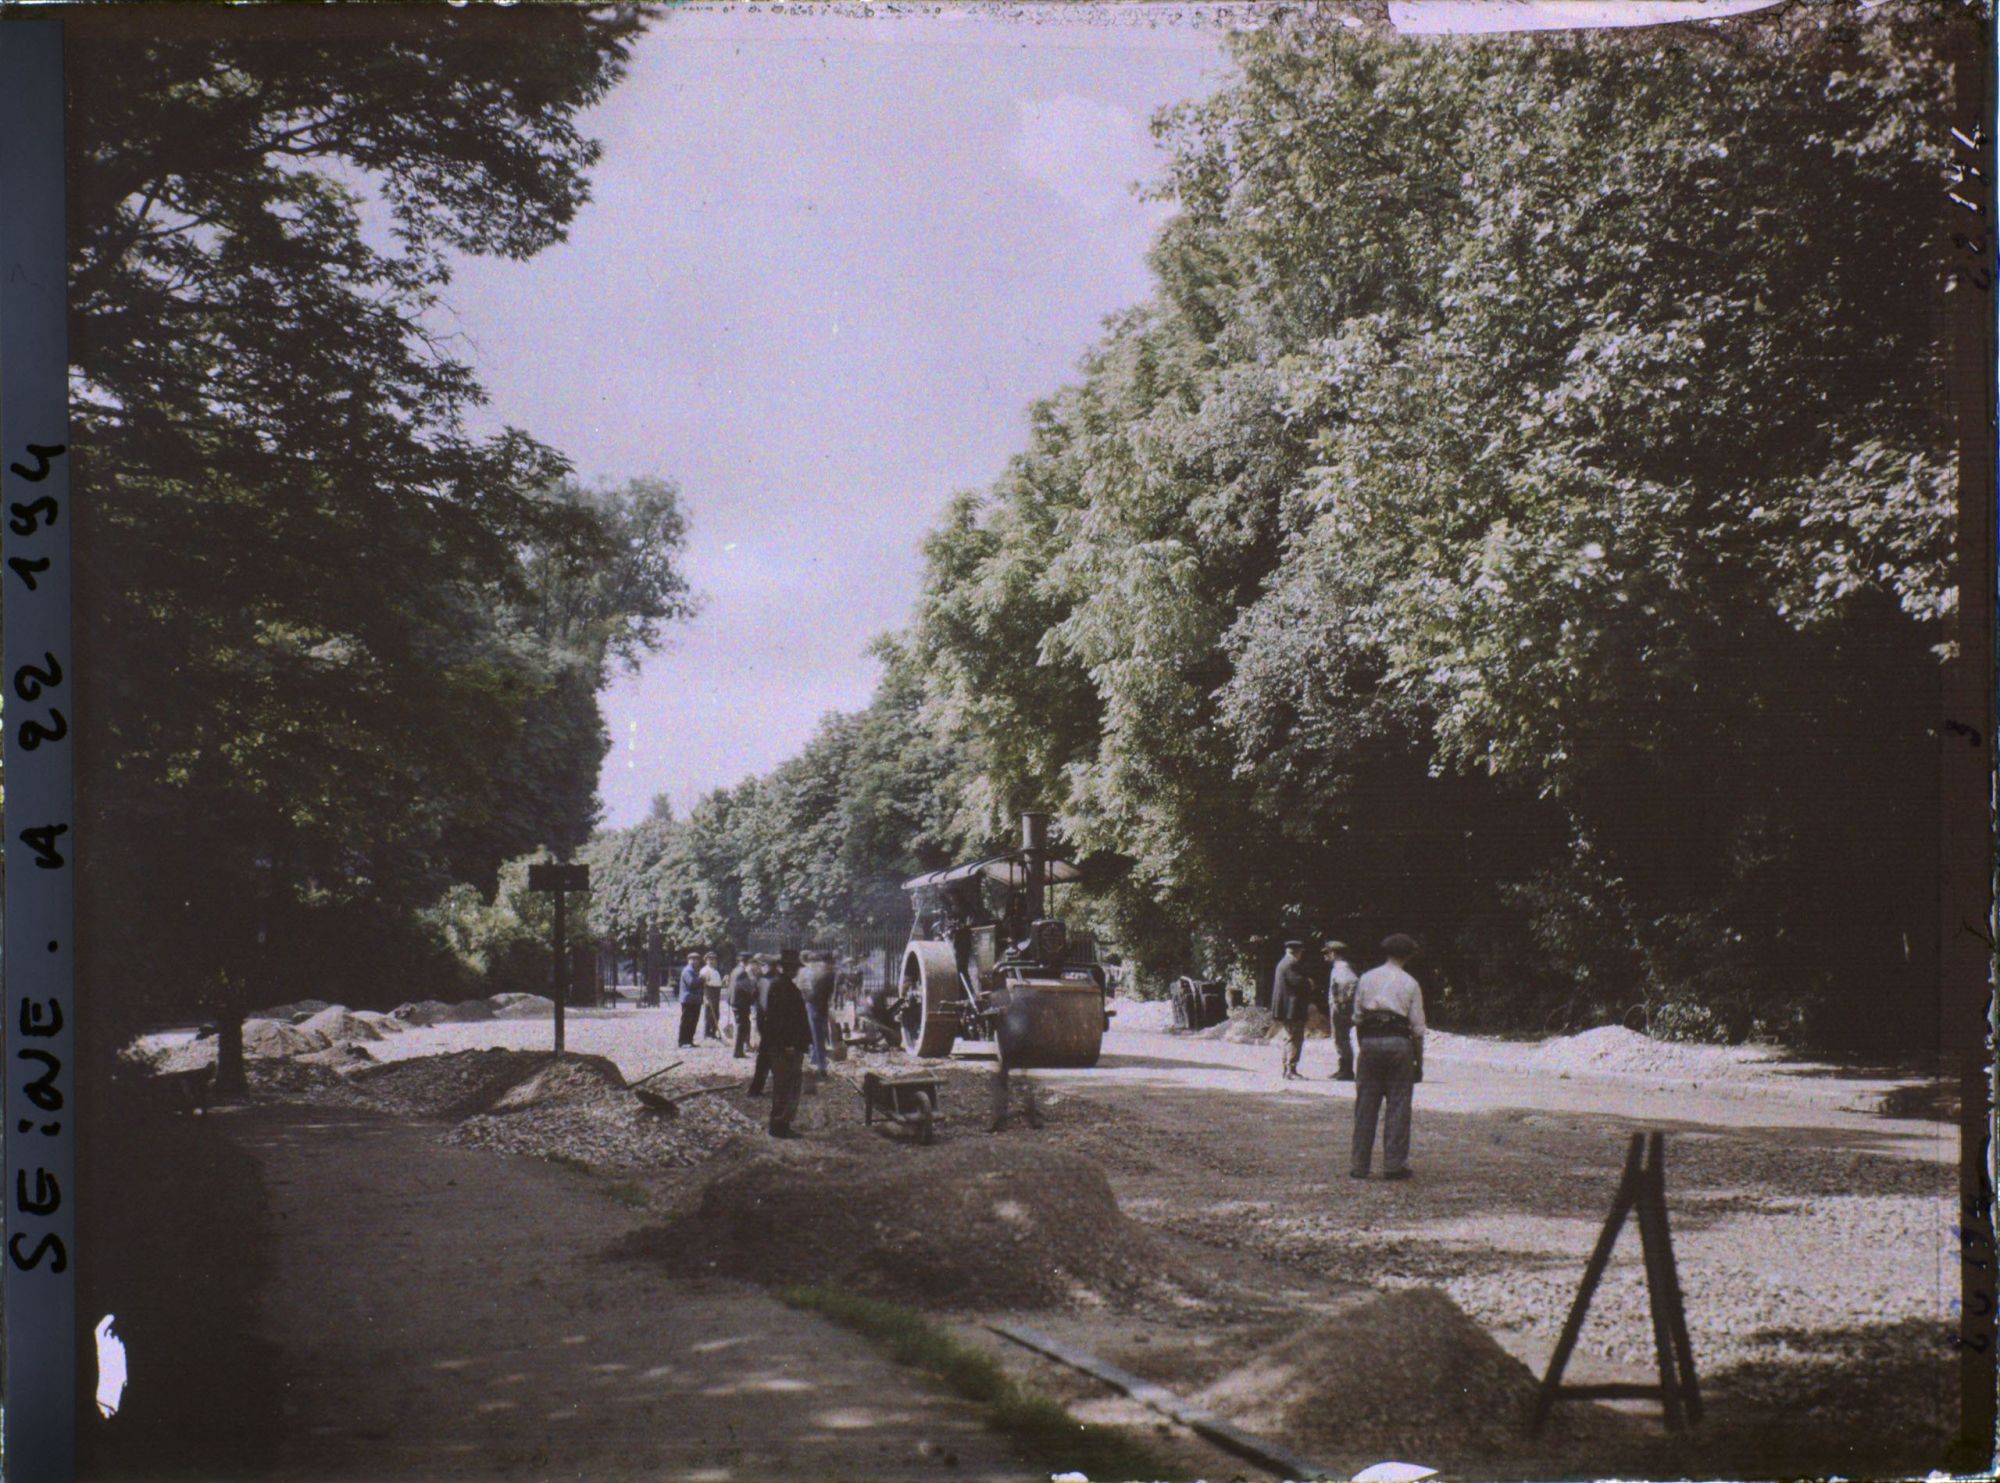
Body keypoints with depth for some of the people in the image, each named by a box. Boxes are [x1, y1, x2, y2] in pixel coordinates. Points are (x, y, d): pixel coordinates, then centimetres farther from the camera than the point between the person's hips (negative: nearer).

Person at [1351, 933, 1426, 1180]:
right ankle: (1394, 1165, 3)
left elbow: (1357, 1018, 8)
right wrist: (1419, 1061, 5)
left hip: (1370, 1041, 2)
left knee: (1365, 1104, 6)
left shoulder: (1366, 979, 7)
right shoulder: (1410, 984, 0)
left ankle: (1359, 1164, 7)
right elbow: (1417, 1027, -1)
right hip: (1399, 1042, -2)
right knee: (1398, 1106, 3)